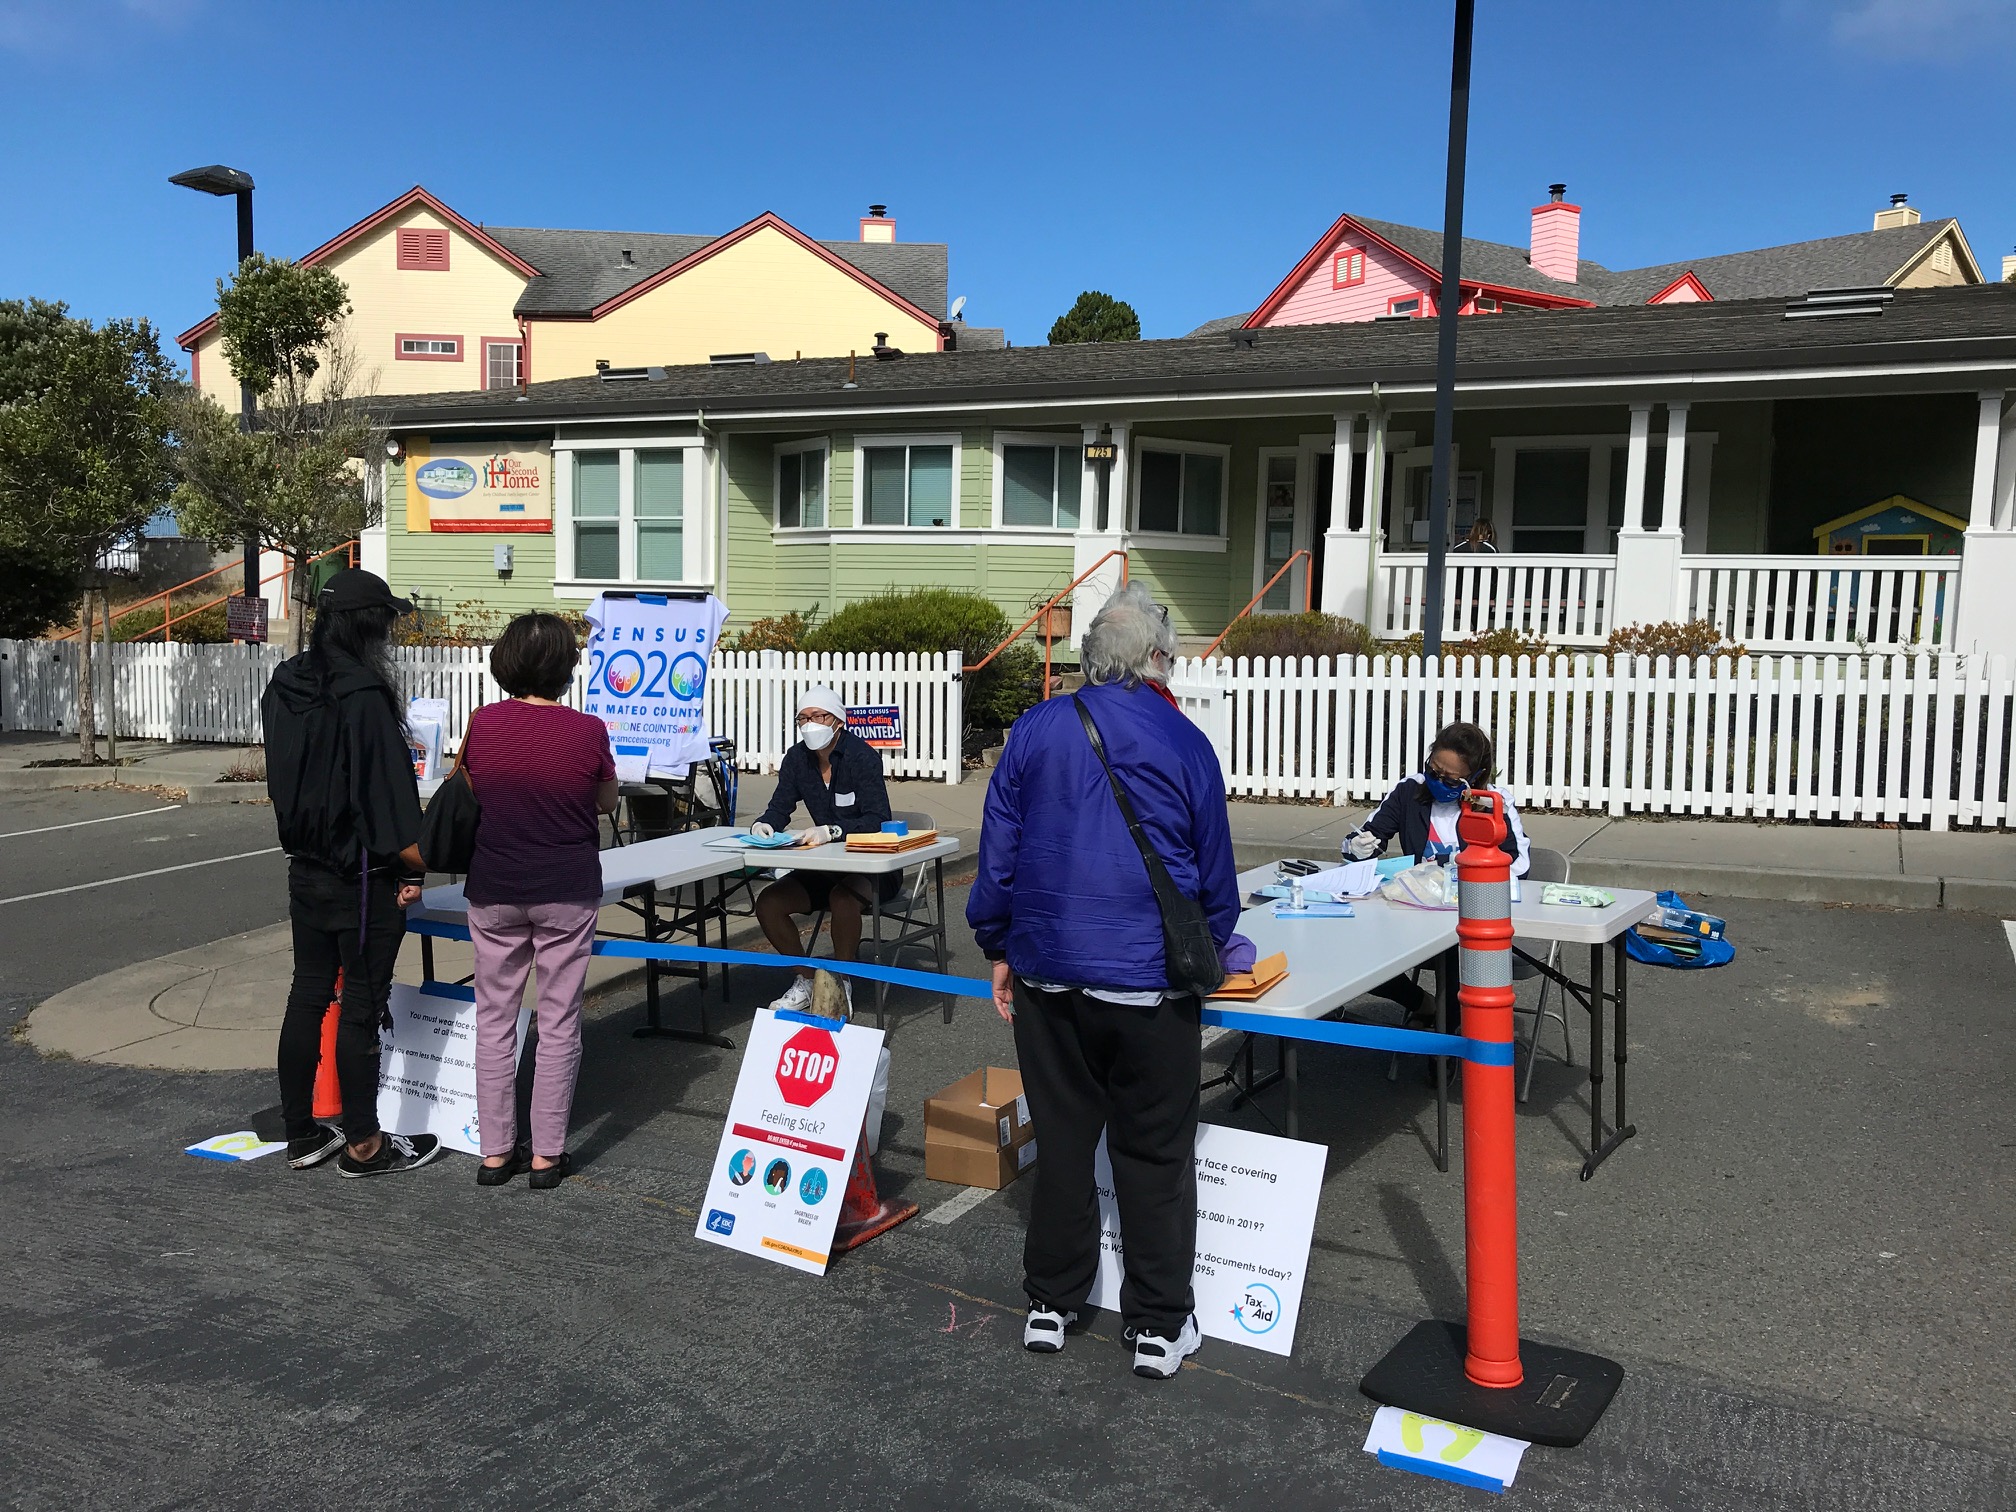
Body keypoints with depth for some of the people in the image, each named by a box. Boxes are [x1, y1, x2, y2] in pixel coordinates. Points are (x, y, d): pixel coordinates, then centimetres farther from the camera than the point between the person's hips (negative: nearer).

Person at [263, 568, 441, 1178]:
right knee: (362, 1005, 2)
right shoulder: (364, 696, -20)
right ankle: (362, 1145, 13)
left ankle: (301, 1135, 25)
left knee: (308, 995, 15)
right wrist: (420, 864, -13)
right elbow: (386, 795, -21)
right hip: (361, 879, -8)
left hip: (305, 869, 8)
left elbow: (282, 781, 13)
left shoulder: (285, 685, 6)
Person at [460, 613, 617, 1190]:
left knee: (494, 1017, 11)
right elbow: (607, 802, 5)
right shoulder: (587, 731, -11)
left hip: (493, 890, 2)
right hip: (567, 892, -2)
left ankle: (495, 1152, 16)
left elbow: (466, 792, 12)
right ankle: (547, 1155, 11)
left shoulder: (483, 724, -5)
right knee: (558, 1022, 6)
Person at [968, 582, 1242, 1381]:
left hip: (1047, 974, 2)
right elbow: (1215, 874, 5)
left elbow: (998, 850, 4)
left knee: (1062, 1136, 15)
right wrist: (1209, 954, 21)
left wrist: (998, 948, 13)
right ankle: (1159, 1324, 16)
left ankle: (1051, 1303, 25)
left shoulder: (1036, 730, 1)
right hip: (1149, 982, -2)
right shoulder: (1184, 744, -3)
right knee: (1154, 1152, 8)